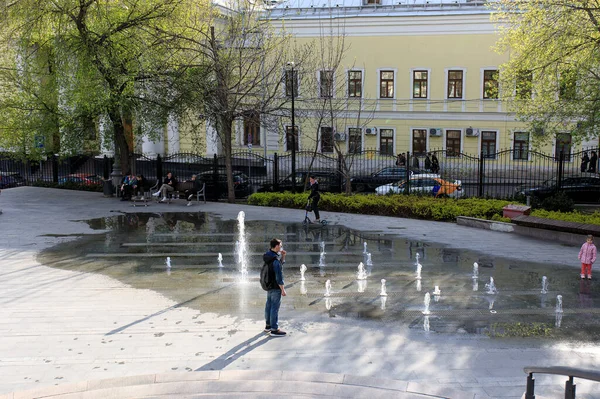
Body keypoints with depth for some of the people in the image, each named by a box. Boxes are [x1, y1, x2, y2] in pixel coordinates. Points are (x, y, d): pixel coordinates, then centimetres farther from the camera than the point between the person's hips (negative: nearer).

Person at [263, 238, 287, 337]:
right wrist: (283, 290, -18)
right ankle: (274, 329, 3)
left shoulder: (268, 255, 5)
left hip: (268, 285, 10)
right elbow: (279, 277, -24)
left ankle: (268, 325, 32)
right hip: (275, 287, -10)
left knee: (269, 305, 19)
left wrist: (283, 256, 2)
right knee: (275, 307, -2)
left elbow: (281, 264, 18)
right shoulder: (275, 260, -24)